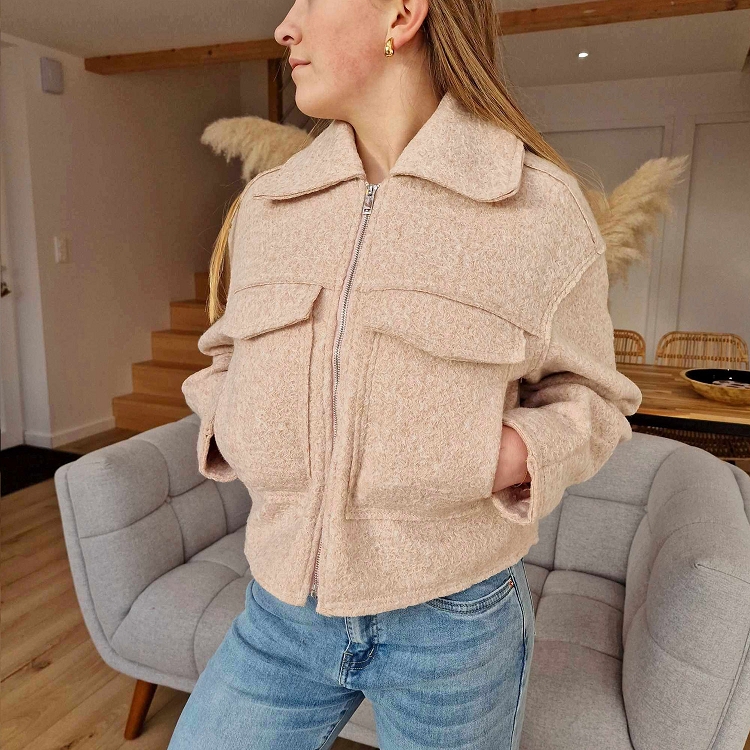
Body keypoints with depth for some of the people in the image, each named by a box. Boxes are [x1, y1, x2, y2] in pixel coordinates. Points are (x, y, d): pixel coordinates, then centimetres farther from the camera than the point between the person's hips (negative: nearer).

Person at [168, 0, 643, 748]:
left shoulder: (543, 204, -11)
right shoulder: (265, 204, 1)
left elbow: (586, 399, -1)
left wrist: (515, 456, -20)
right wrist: (227, 425, -6)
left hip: (452, 617, -2)